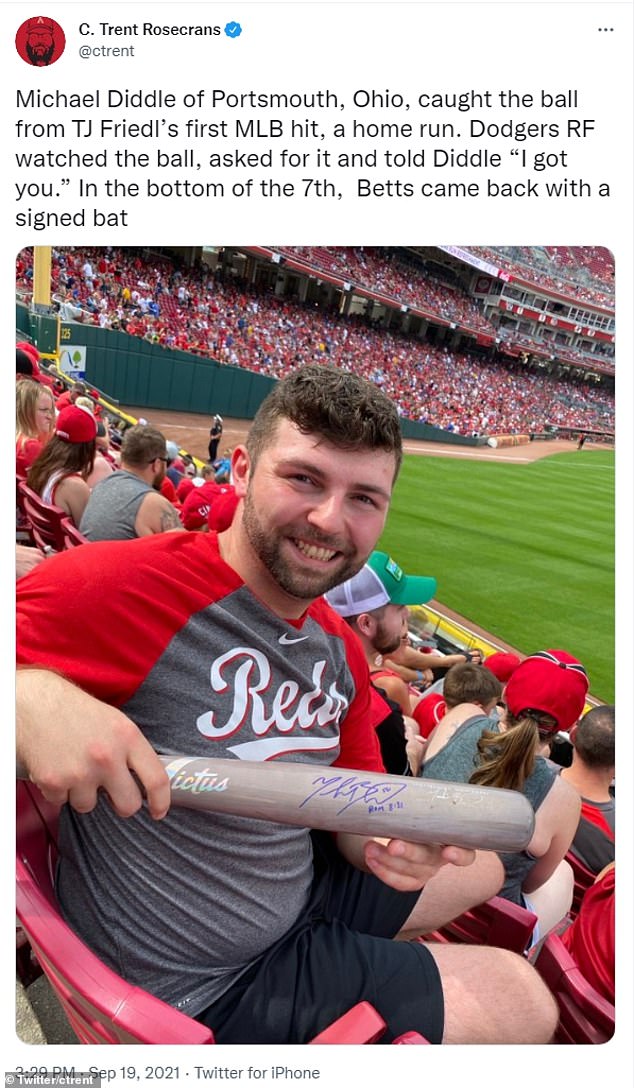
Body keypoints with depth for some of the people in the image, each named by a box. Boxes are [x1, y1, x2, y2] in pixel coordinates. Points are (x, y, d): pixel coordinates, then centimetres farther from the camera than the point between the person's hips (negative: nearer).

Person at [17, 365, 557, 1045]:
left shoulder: (340, 650, -3)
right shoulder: (124, 586, -29)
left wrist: (385, 839, -18)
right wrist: (34, 696, -48)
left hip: (301, 899, 7)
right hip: (200, 990, -7)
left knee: (482, 866, 25)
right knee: (521, 1000, 4)